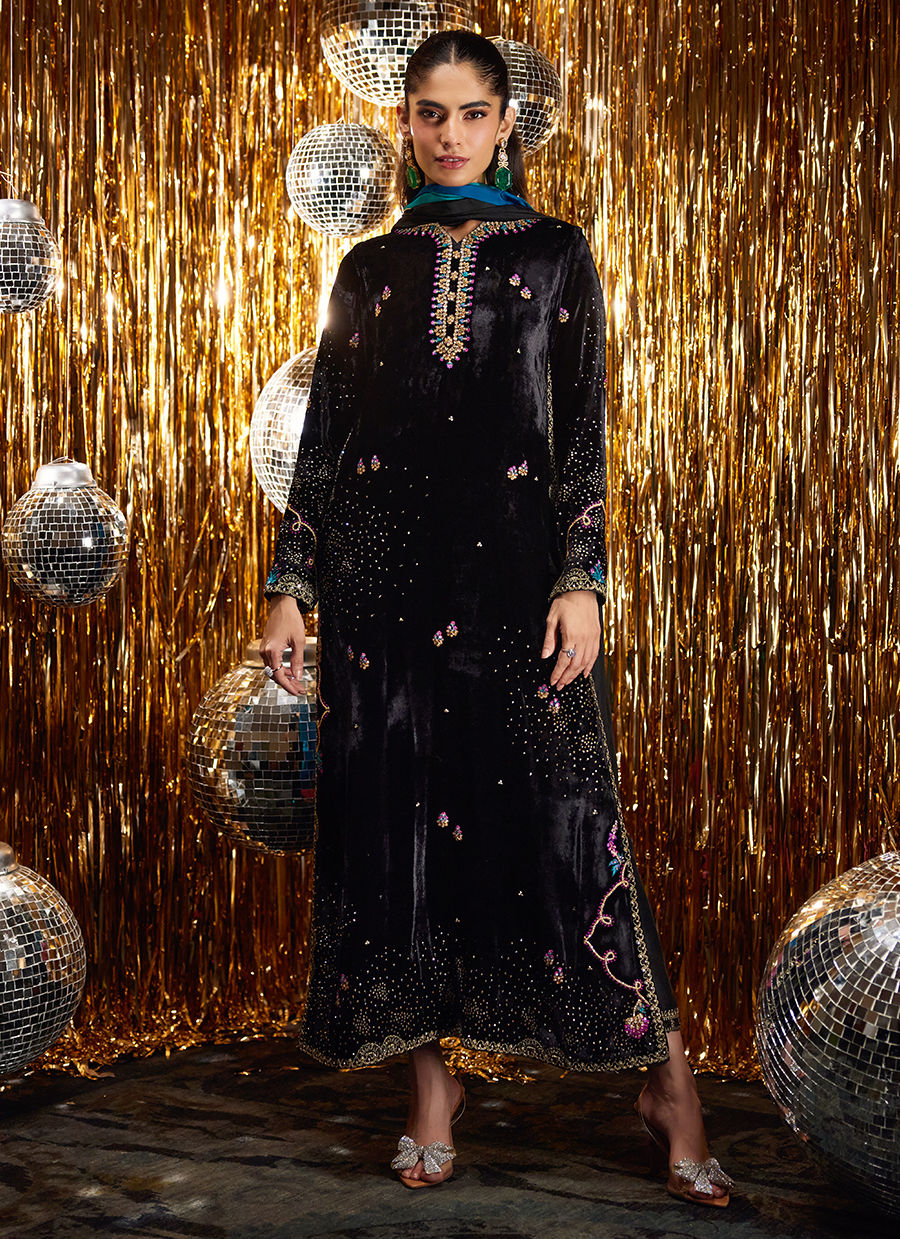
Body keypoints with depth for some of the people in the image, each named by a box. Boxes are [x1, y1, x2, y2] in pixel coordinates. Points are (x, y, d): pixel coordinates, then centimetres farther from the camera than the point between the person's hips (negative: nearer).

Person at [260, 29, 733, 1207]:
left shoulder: (554, 254, 8)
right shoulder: (371, 269, 13)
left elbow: (584, 428, 1)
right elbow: (324, 434, 11)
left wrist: (581, 580, -10)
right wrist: (291, 584, 4)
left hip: (513, 566, -2)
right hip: (384, 572, 3)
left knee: (557, 808, -5)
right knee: (398, 813, 3)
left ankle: (667, 1076, 7)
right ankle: (431, 1076, 17)